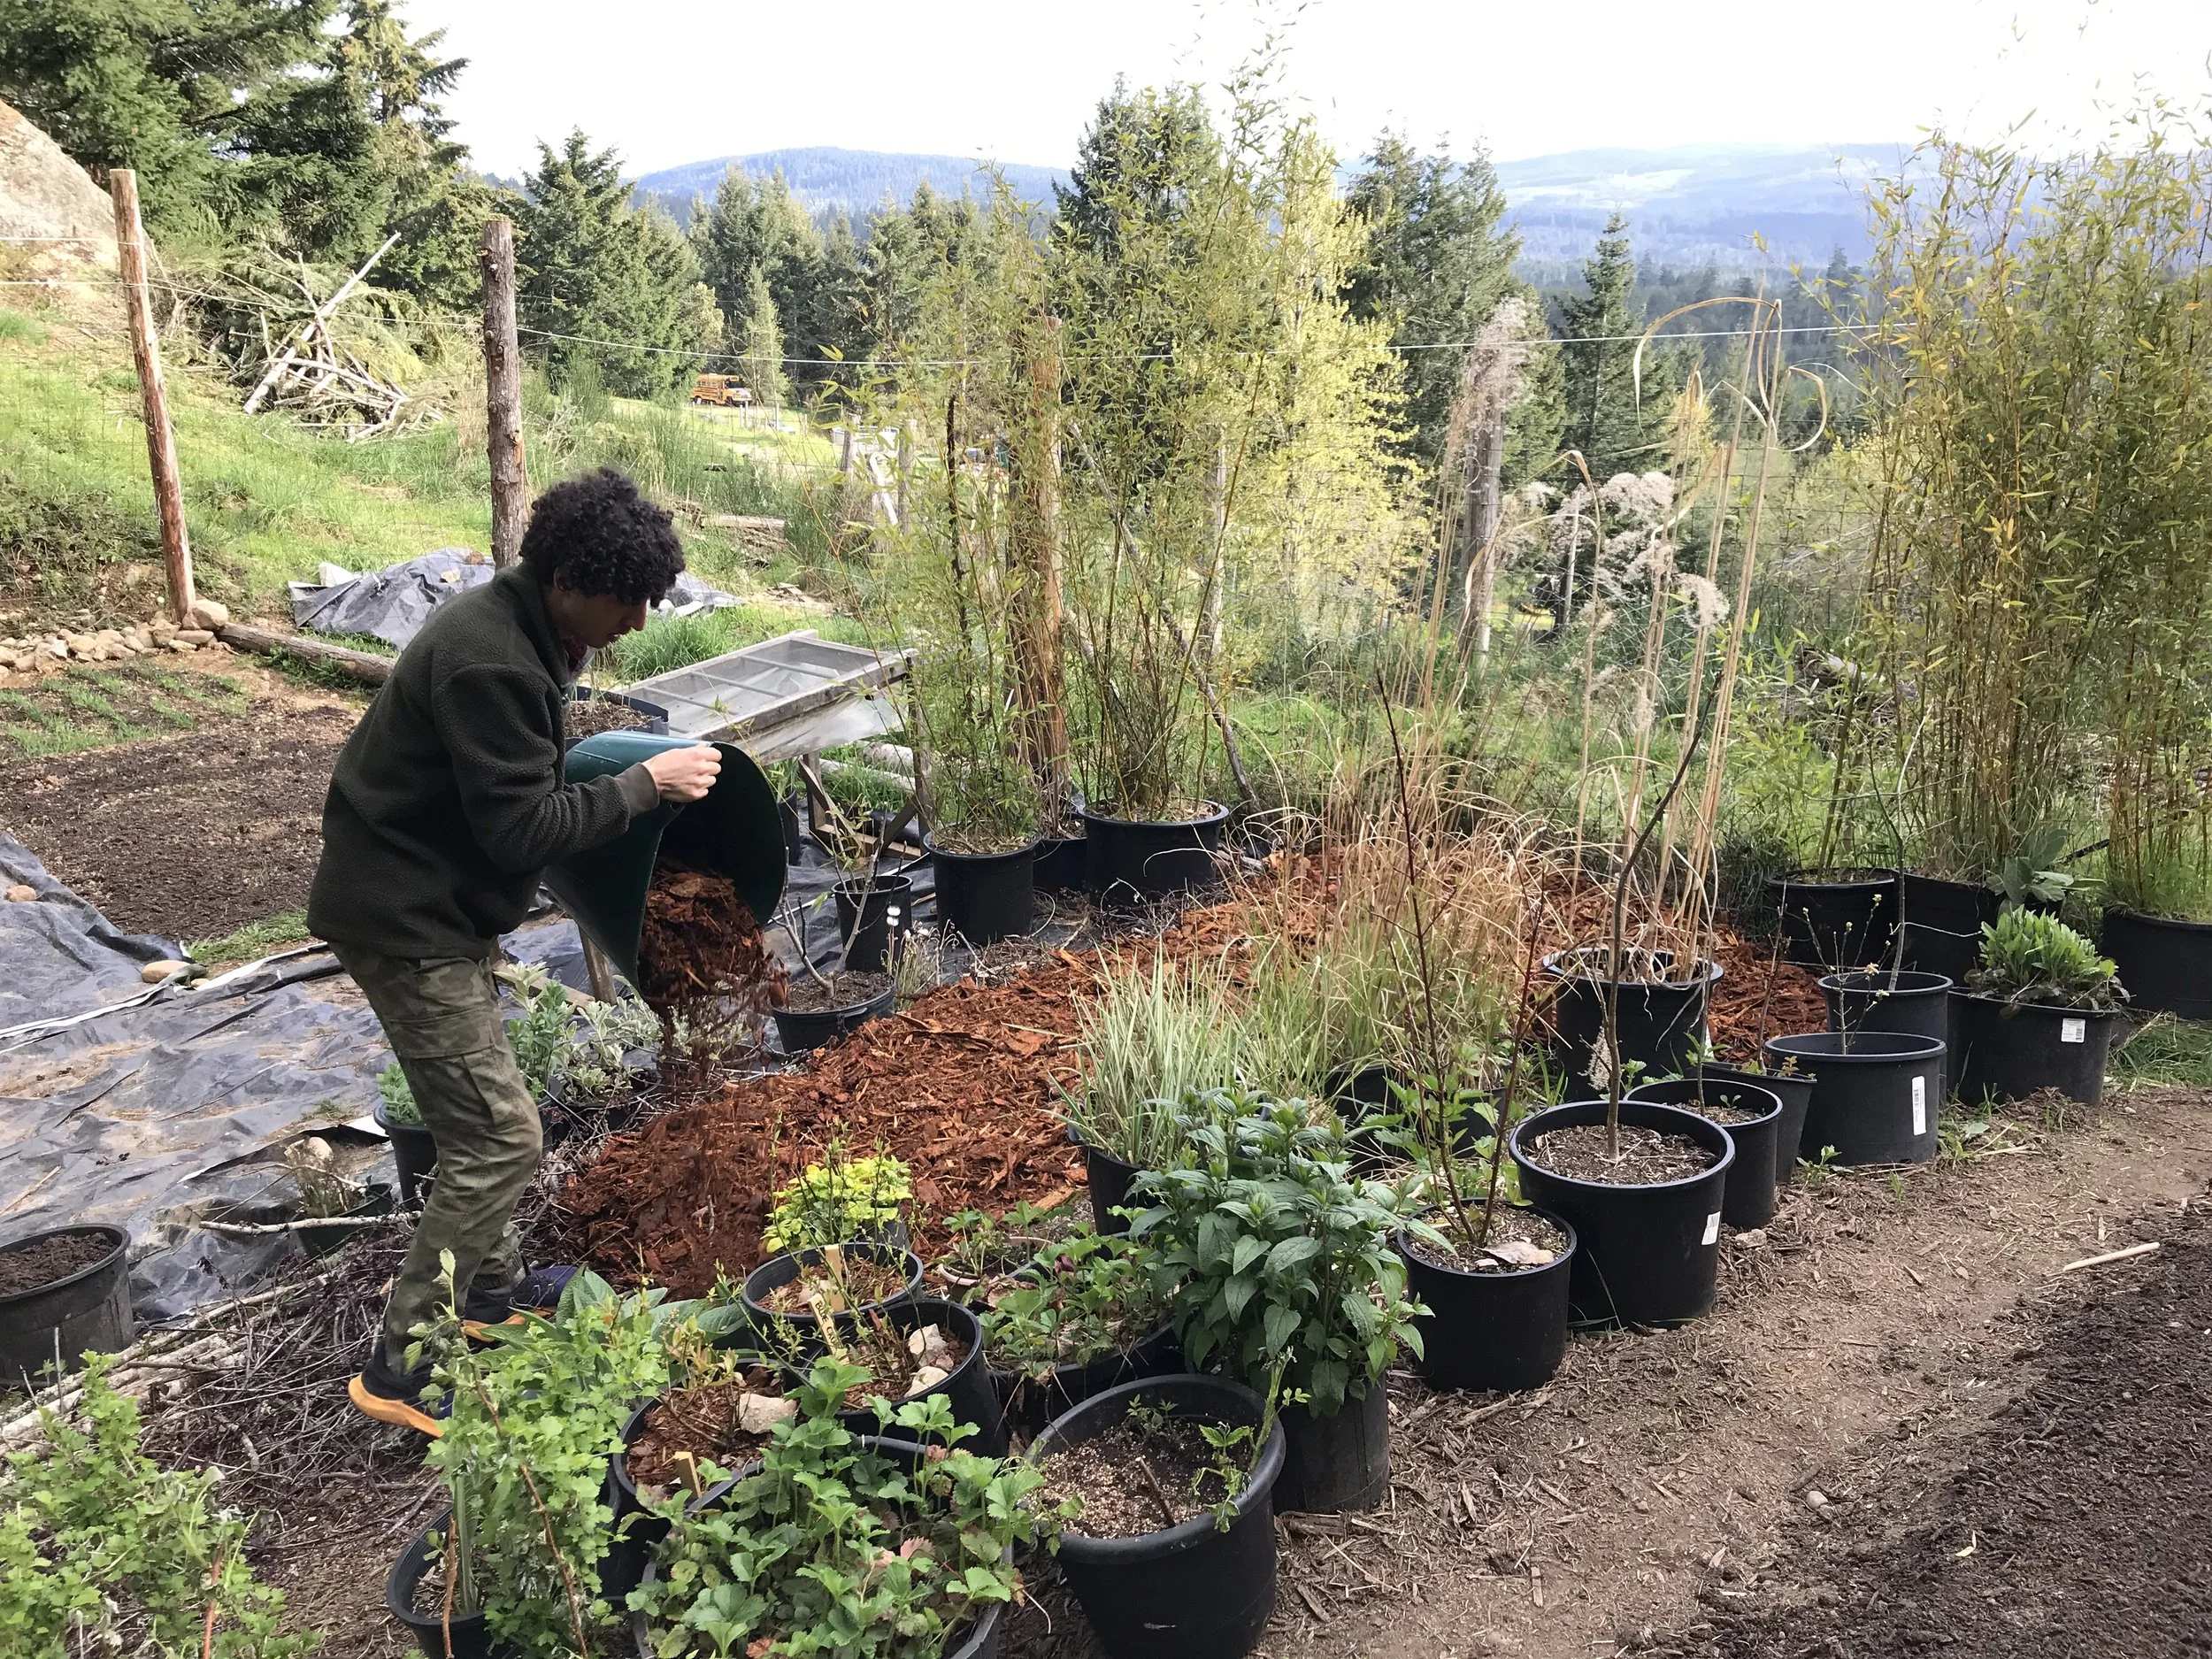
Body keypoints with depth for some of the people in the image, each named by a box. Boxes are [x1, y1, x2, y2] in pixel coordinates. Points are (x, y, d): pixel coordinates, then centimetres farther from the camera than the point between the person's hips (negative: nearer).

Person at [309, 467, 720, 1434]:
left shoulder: (526, 629, 5)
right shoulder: (488, 663, -27)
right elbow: (521, 830, -26)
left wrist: (605, 763, 8)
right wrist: (645, 784, -18)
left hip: (437, 901, 10)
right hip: (403, 917, -10)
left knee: (480, 1113, 21)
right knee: (501, 1136, -8)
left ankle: (492, 1287, 37)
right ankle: (402, 1367, 2)